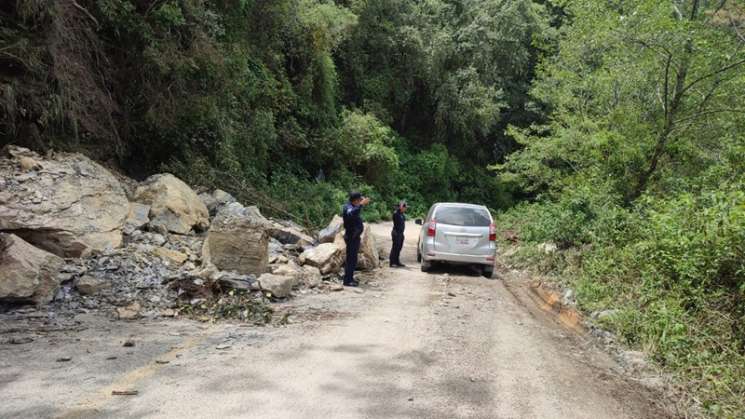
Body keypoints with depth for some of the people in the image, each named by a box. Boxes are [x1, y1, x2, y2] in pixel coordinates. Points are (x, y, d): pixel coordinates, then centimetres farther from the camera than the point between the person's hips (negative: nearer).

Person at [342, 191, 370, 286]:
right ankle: (347, 280, -5)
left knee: (353, 259, 16)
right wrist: (361, 204, -43)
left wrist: (362, 203, 18)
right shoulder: (348, 207, -18)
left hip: (355, 237, 10)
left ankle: (350, 278, 24)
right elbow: (351, 213, -42)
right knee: (351, 259, -8)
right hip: (351, 237, -10)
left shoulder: (352, 206, 13)